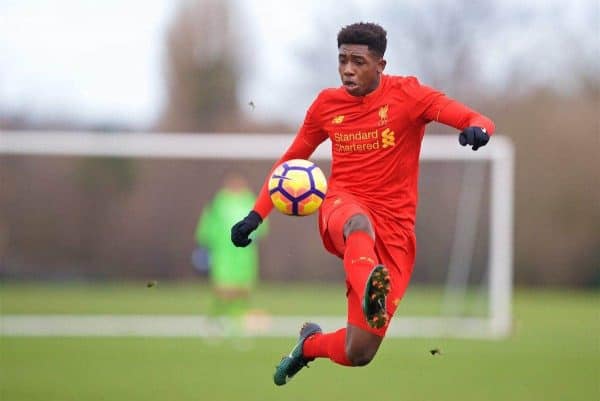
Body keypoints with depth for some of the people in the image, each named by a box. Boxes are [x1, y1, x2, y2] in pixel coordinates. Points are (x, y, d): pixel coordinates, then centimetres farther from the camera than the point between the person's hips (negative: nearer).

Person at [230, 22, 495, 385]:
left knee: (357, 354, -5)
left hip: (395, 229, -1)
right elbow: (291, 160, 21)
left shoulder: (407, 95, -3)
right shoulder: (327, 104, 7)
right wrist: (257, 215, 12)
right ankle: (370, 285, -74)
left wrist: (478, 130, -38)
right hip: (343, 206, 1)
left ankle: (310, 345, 30)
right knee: (359, 223, -43)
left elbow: (478, 121, -12)